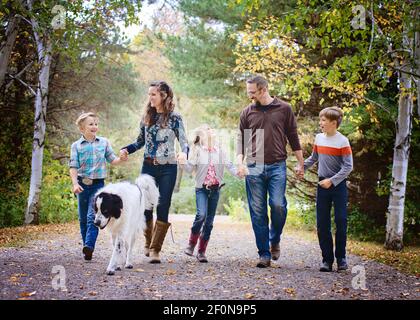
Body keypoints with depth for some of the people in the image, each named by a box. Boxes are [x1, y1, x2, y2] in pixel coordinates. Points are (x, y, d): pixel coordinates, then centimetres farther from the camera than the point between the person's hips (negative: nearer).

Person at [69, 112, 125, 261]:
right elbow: (73, 167, -3)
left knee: (92, 216, -14)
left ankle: (89, 246, -23)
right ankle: (86, 246, 21)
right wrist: (75, 183, -15)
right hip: (82, 184, 1)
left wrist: (121, 159, -12)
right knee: (83, 218, 9)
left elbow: (112, 160, 9)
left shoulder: (104, 142, 5)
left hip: (98, 184, -1)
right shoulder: (76, 145, 2)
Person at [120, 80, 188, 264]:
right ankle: (148, 242, 27)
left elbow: (184, 142, -9)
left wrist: (184, 153, -32)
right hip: (148, 166, 4)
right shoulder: (147, 117, 7)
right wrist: (126, 149, -2)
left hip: (168, 168, -4)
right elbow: (141, 141, 15)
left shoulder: (174, 118, -4)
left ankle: (155, 249, 2)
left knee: (163, 208, -3)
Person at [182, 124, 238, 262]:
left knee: (209, 221, 4)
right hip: (202, 188, -3)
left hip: (215, 189, 4)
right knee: (201, 215, -22)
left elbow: (229, 165, 1)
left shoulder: (219, 151, 7)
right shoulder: (197, 150, -2)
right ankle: (191, 243, 0)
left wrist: (237, 172, -17)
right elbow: (190, 168, -5)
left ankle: (201, 251, 12)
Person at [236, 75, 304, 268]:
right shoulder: (247, 113, 10)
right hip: (254, 167, 2)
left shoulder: (284, 109, 6)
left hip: (277, 166, -1)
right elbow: (241, 139, 12)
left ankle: (274, 240, 16)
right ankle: (264, 254, 7)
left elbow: (293, 137, 10)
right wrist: (240, 162, -2)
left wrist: (300, 163, 9)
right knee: (258, 212, 0)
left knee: (278, 205, -12)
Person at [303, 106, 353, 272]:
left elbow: (348, 167, -12)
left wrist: (331, 180, -16)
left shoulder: (342, 141, -10)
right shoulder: (319, 138, 6)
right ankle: (327, 259, 9)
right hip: (322, 185, 5)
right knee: (322, 224, 2)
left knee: (341, 222, 0)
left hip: (339, 186, -5)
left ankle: (341, 258, 13)